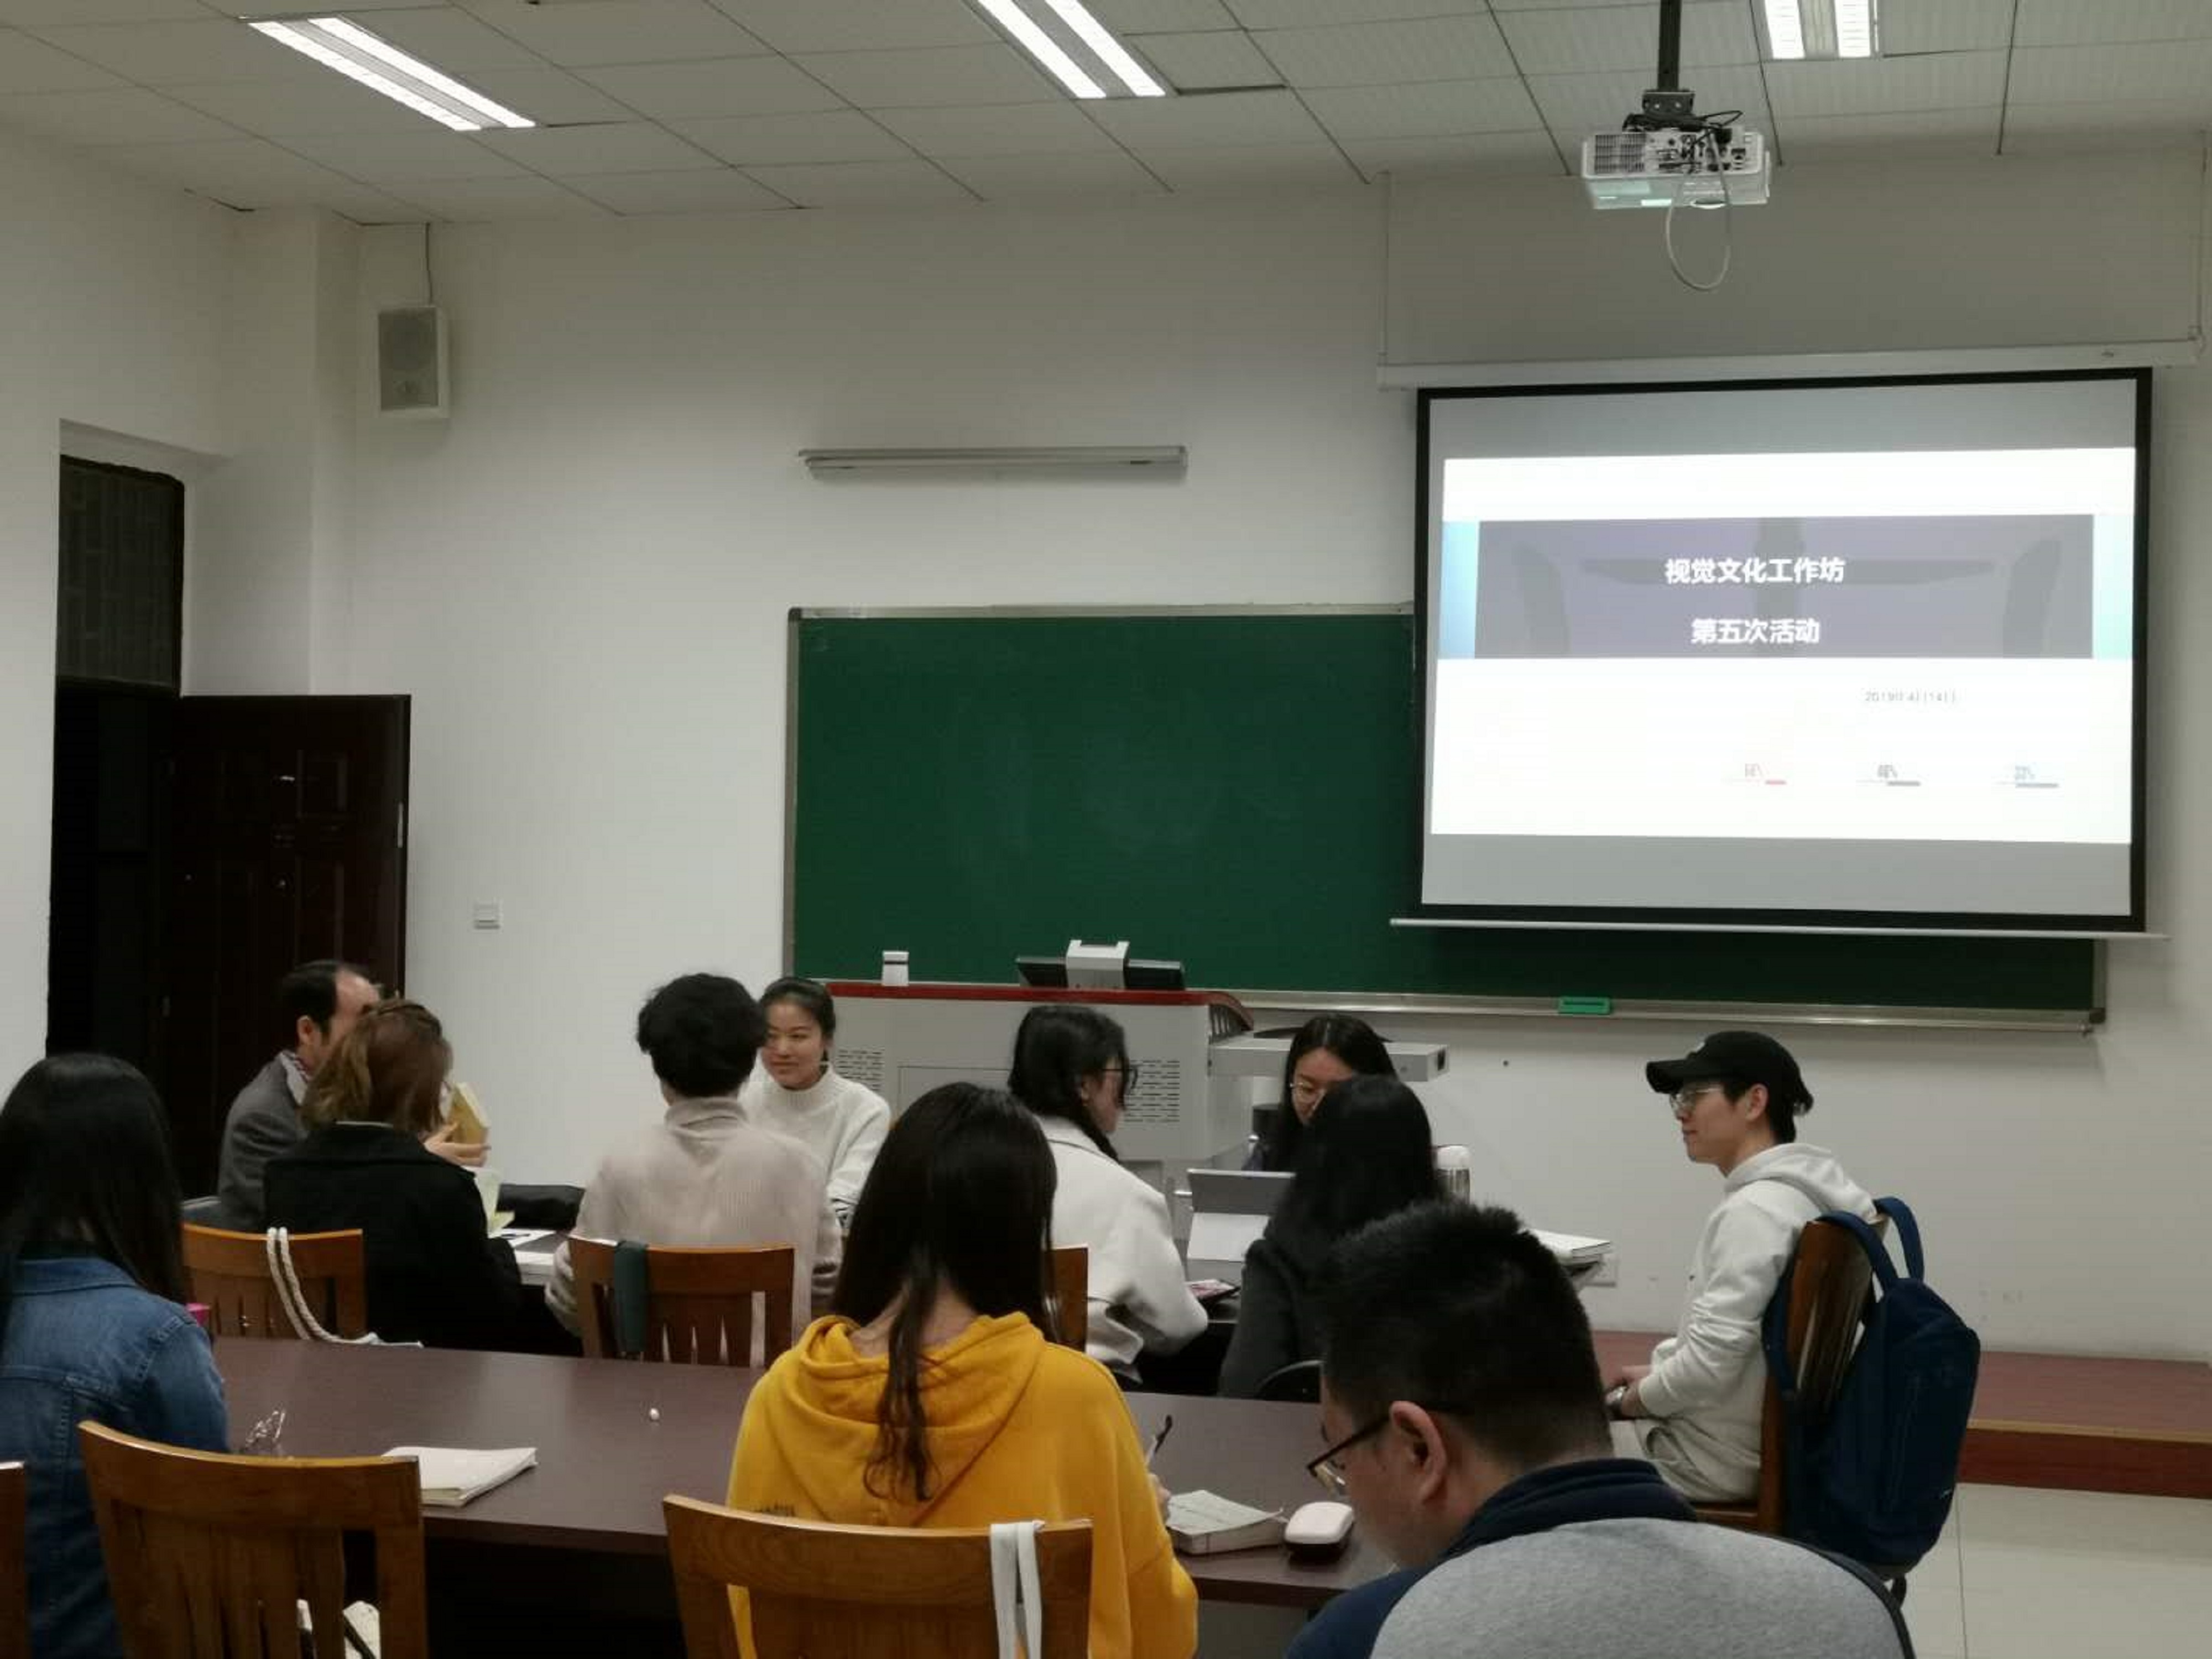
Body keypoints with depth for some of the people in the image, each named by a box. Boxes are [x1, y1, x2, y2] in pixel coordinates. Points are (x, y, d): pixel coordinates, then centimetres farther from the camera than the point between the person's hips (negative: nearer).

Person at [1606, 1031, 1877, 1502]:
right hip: (1761, 1438, 10)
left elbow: (1710, 1364, -26)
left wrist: (1632, 1401, -9)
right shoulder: (1798, 1190, 7)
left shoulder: (1755, 1210, -24)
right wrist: (1655, 1373, 11)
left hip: (1718, 1456, -10)